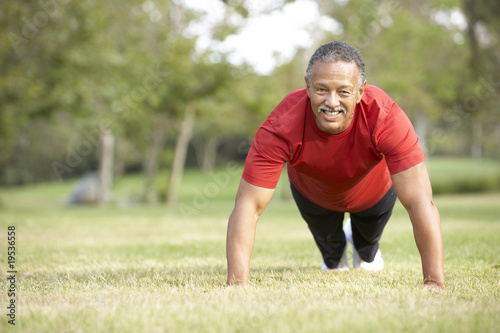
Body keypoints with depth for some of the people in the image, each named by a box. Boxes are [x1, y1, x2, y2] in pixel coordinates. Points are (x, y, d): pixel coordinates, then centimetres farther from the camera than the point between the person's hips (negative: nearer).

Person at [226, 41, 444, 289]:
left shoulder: (385, 118, -46)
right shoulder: (281, 127, -44)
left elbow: (420, 201, -45)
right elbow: (248, 206, -42)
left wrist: (434, 281, -50)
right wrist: (238, 283, -50)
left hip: (374, 191, 0)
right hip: (311, 192, 0)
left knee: (369, 235, 27)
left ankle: (366, 251, 64)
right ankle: (333, 255, 63)